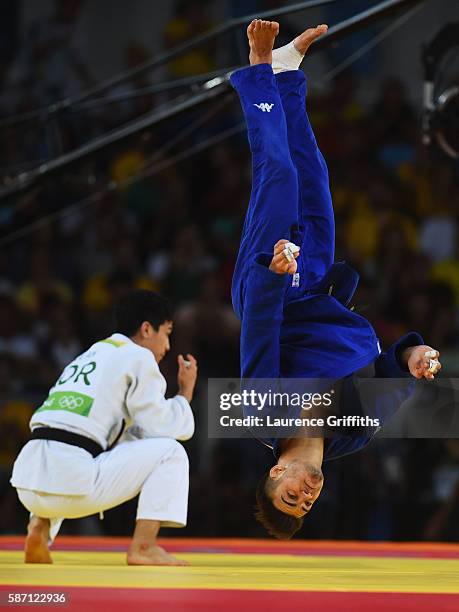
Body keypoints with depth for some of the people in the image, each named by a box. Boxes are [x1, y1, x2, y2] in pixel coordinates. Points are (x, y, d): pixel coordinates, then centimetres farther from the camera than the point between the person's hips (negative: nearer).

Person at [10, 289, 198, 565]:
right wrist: (186, 393, 20)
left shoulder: (87, 356, 29)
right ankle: (143, 547, -5)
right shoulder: (138, 357, 6)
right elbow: (161, 428, 4)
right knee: (170, 452, 6)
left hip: (29, 485, 8)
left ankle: (40, 529, 15)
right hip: (72, 481, -7)